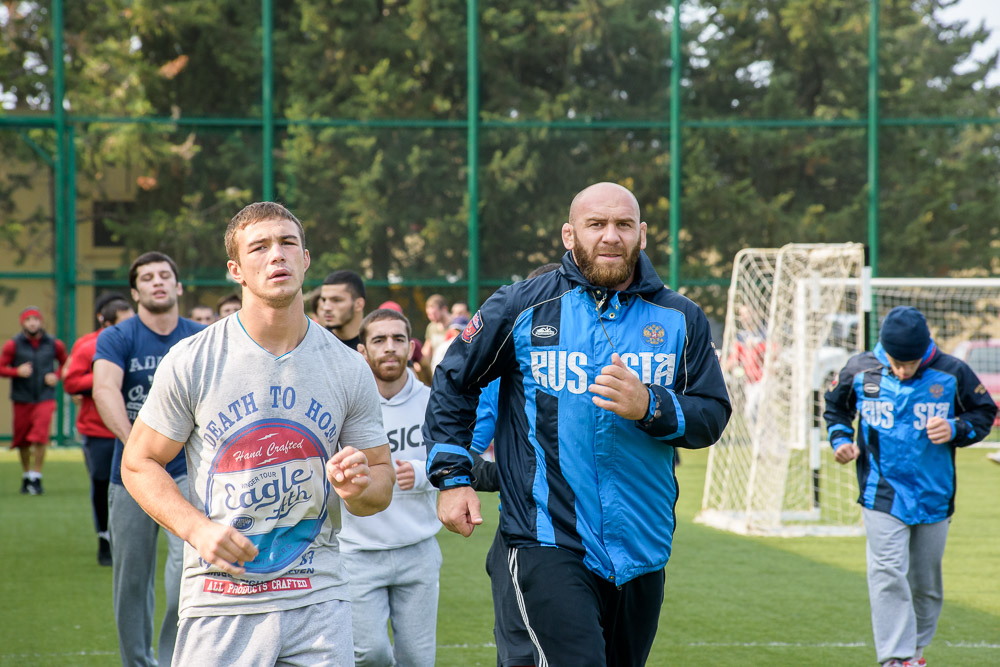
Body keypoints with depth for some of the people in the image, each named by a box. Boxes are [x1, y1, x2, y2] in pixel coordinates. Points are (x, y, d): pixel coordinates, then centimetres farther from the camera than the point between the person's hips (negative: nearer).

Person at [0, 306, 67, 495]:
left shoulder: (54, 344, 2)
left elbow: (64, 362, 18)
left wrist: (56, 376, -1)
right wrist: (17, 371, -18)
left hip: (45, 399, -1)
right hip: (22, 400, 1)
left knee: (40, 438, -15)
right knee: (23, 440, 9)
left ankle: (36, 478, -7)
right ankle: (26, 476, 28)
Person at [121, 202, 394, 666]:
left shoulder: (349, 369, 3)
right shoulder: (190, 362, -3)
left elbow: (382, 482, 11)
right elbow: (139, 464, 2)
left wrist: (358, 486, -13)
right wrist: (198, 528, -14)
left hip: (317, 599, 2)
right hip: (219, 603, -2)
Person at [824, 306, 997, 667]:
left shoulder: (952, 374, -9)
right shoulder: (860, 370, -7)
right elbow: (836, 406, 12)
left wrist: (956, 430, -15)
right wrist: (840, 439, -6)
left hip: (934, 497, 1)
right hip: (883, 494, -1)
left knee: (926, 581, 11)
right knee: (888, 575, -13)